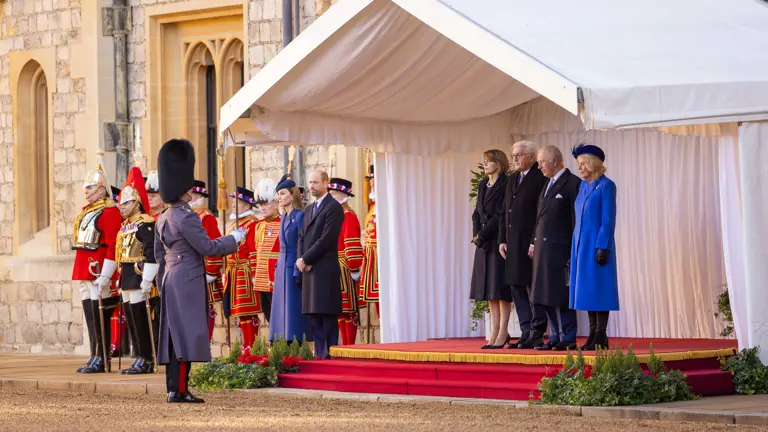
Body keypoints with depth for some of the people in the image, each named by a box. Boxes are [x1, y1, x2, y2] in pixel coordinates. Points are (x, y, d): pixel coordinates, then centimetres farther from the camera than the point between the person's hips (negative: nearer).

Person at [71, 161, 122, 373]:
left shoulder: (110, 212, -11)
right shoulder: (87, 212, 18)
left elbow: (112, 247, -17)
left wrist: (105, 276, -22)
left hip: (98, 273, -9)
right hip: (85, 273, 9)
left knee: (99, 318, -6)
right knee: (90, 316, 11)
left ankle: (100, 360, -3)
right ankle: (95, 358, 16)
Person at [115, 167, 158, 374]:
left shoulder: (145, 224, -12)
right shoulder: (126, 225, 17)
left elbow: (152, 253, -18)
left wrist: (147, 280, -22)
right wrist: (121, 279, 20)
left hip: (138, 279, -9)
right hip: (127, 279, 9)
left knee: (139, 318, -7)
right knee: (131, 318, 10)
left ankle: (146, 360, -3)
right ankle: (141, 359, 15)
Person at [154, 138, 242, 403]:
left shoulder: (162, 219, 13)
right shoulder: (187, 217, -16)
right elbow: (207, 247, -15)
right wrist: (234, 239, -1)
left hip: (170, 282, 10)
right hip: (188, 284, -9)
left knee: (172, 335, 9)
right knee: (186, 334, -9)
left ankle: (173, 388, 12)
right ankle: (180, 390, -11)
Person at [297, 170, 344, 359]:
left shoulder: (333, 208, -6)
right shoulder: (309, 210, 21)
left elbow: (326, 239, -14)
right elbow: (302, 237, 18)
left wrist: (305, 259, -12)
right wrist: (301, 260, 0)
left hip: (325, 269, -8)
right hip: (309, 269, 8)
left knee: (327, 314, -8)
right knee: (313, 315, 7)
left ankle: (330, 354, -9)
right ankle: (319, 353, 10)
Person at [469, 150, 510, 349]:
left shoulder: (505, 185, -10)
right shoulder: (483, 186, 15)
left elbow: (501, 216, -16)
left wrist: (482, 235, -14)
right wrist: (476, 234, 0)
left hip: (499, 241, -8)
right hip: (483, 243, 8)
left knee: (500, 288, -7)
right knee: (489, 289, 8)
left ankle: (503, 333, -6)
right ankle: (494, 331, 11)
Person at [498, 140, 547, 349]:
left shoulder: (541, 179, -9)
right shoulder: (512, 179, 17)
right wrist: (502, 239, 12)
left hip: (531, 243, -9)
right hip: (513, 244, 9)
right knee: (517, 287, 9)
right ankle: (526, 332, 14)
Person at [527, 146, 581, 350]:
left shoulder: (573, 184, -8)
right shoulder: (547, 185, 19)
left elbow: (577, 219, -12)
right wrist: (534, 243, 15)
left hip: (560, 249, -9)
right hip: (543, 249, 9)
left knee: (560, 295, -6)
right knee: (544, 295, 8)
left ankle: (567, 339, 0)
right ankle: (556, 337, 13)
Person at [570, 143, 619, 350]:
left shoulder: (606, 185, -9)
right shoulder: (583, 186, 14)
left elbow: (608, 220, -13)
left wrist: (603, 247, -19)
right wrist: (575, 248, 15)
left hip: (597, 244, -8)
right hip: (581, 245, 8)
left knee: (598, 286, -6)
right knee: (586, 288, 7)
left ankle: (601, 336, -4)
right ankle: (593, 334, 10)